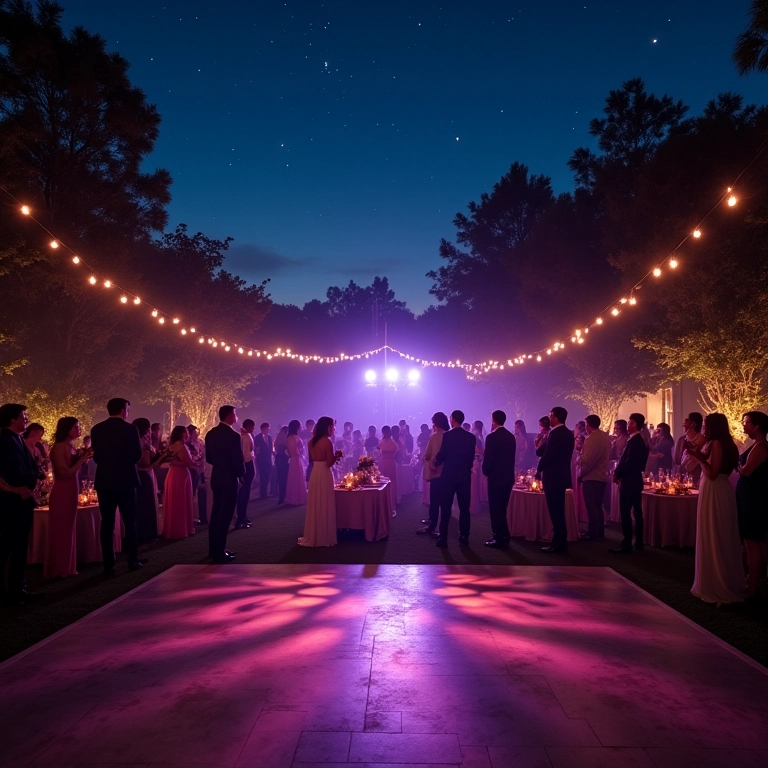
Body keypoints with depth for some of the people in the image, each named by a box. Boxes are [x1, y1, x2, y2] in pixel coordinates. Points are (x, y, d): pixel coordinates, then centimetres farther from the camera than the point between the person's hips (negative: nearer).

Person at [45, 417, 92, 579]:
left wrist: (81, 458, 1)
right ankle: (58, 569, 9)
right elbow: (65, 472, -19)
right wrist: (82, 459, -13)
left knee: (68, 530, 13)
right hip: (61, 493, -9)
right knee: (60, 531, 0)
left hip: (70, 492, 9)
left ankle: (66, 567, 21)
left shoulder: (70, 446, 11)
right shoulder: (59, 447, -14)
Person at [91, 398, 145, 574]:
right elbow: (137, 455, -6)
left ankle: (109, 564, 5)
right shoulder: (130, 429, -9)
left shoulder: (96, 429, 1)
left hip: (104, 481, 3)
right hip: (125, 480, -3)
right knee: (130, 521, 8)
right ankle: (133, 560, 11)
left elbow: (96, 456, 5)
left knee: (107, 523, 6)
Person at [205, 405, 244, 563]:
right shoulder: (233, 435, -19)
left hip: (216, 477, 8)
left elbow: (208, 458, 10)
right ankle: (219, 552, 2)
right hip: (229, 479, -8)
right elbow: (238, 460, -17)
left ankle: (213, 549, 25)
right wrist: (242, 474, 1)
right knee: (225, 515, -1)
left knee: (216, 512, 17)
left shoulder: (211, 434, 5)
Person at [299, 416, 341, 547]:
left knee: (315, 505, 14)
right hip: (324, 474, -7)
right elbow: (330, 463, -17)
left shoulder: (312, 441, 8)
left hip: (315, 473, 7)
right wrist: (337, 455, 2)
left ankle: (313, 536, 21)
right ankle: (324, 537, 8)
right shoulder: (327, 441, -15)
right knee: (324, 506, 2)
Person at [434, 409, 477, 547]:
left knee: (446, 507, 1)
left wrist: (436, 461, 13)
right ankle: (464, 536, 13)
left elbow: (441, 454, -9)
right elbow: (472, 457, 6)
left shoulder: (447, 435, -11)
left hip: (449, 475, -4)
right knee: (464, 507, 10)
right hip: (465, 475, 4)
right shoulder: (471, 437, 3)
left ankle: (443, 538, 1)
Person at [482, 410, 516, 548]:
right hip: (508, 476, 7)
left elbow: (488, 458, -16)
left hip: (496, 477, -7)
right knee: (502, 508, 16)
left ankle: (499, 539, 3)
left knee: (495, 508, 1)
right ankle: (503, 537, 21)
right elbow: (511, 457, 10)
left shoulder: (492, 437, -15)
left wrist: (486, 471, 0)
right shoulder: (511, 436, 7)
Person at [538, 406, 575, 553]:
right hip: (562, 475, 9)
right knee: (559, 511, 14)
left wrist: (540, 468, -3)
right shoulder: (569, 433, 12)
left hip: (552, 476, -9)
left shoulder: (554, 433, -17)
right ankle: (561, 542, 19)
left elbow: (548, 455, -20)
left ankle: (558, 543, -1)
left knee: (555, 511, -4)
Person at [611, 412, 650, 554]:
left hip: (629, 481, -10)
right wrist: (619, 472, 7)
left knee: (625, 513, -7)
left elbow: (629, 462, -24)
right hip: (636, 479, 10)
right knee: (637, 512, 13)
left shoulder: (634, 441, -18)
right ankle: (638, 542, 20)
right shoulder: (641, 440, 12)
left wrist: (617, 473, -10)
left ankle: (626, 545, -5)